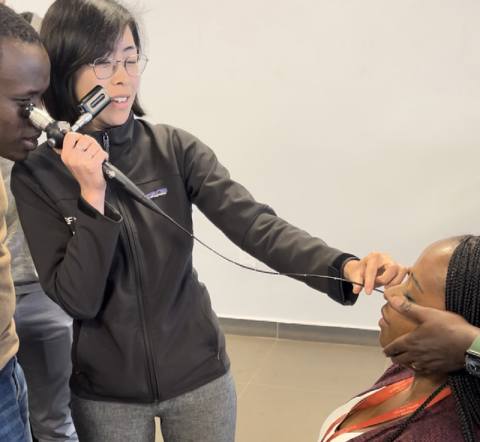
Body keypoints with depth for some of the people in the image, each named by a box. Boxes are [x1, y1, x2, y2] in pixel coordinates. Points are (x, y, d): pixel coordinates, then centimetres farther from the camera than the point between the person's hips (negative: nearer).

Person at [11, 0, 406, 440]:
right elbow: (77, 300, -15)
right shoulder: (37, 176, -10)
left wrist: (344, 267, -33)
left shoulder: (174, 148, -8)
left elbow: (255, 225, -18)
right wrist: (92, 194, -25)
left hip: (198, 374, 1)